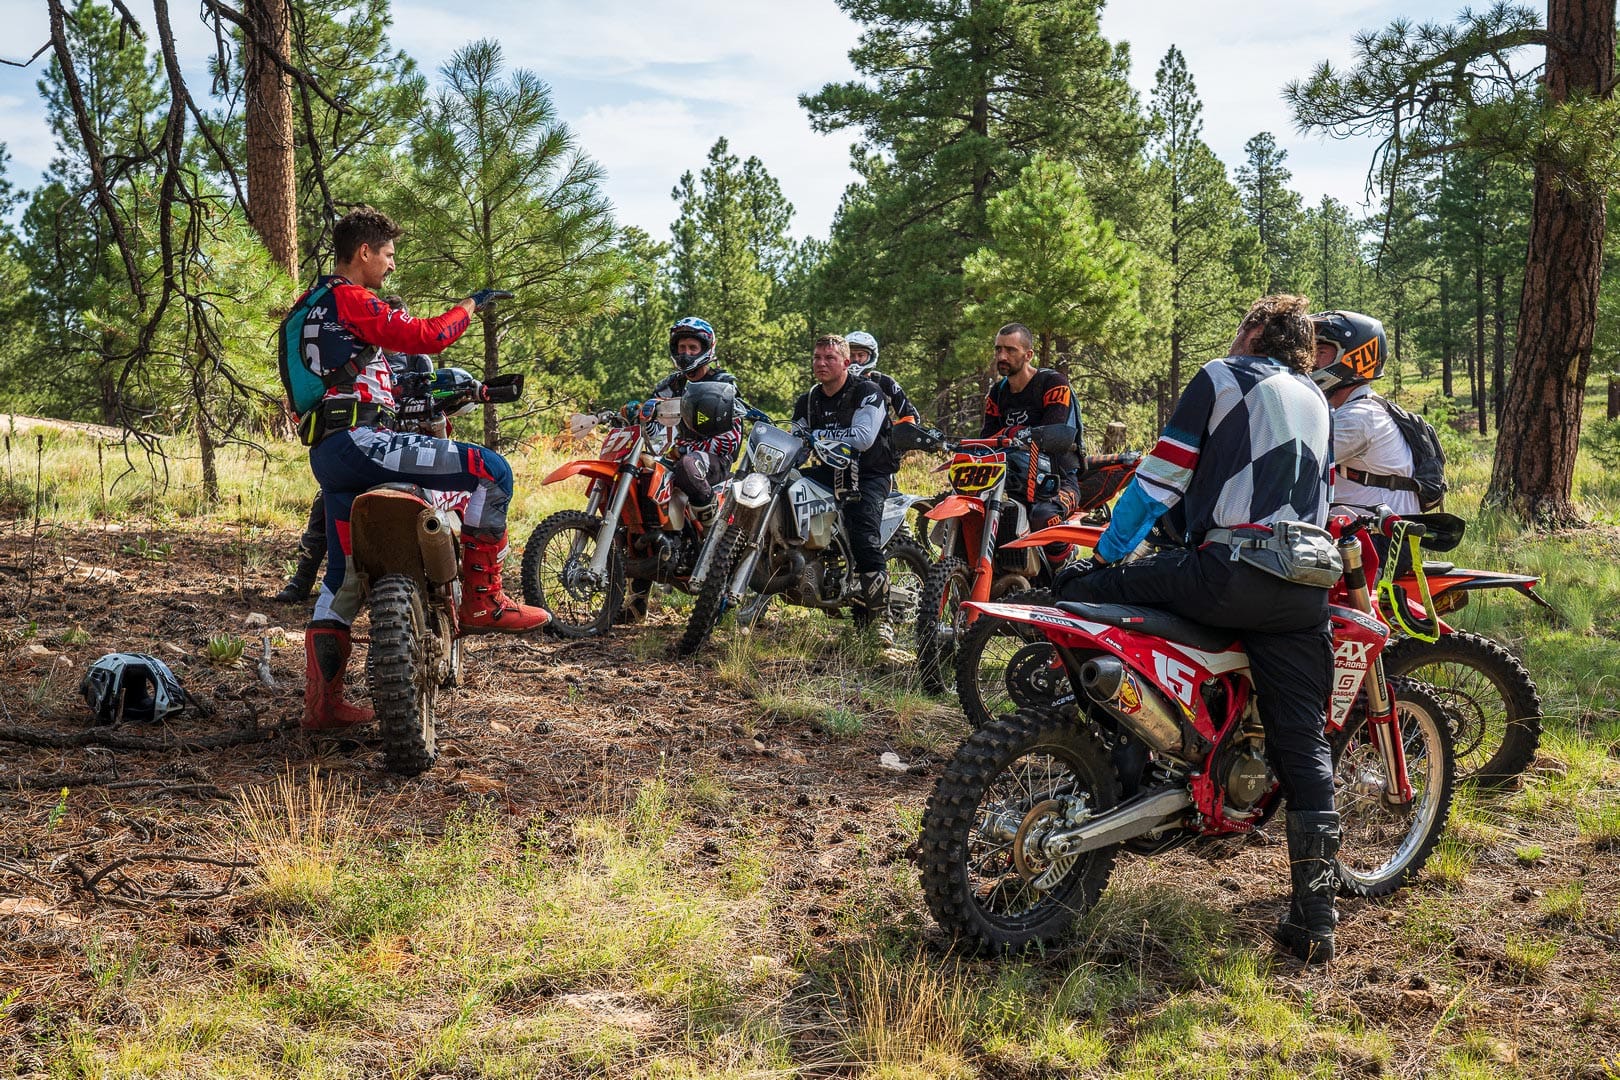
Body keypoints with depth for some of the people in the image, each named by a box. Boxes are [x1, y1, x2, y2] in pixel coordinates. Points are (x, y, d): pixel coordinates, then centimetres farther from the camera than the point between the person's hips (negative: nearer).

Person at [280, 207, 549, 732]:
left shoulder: (309, 307, 26)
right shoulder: (349, 299, -5)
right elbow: (423, 336, -11)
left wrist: (395, 391, 40)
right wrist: (471, 304, 4)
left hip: (325, 454, 11)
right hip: (357, 440, -11)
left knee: (344, 578, 16)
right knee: (491, 471, -16)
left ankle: (323, 700, 18)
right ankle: (481, 599, -14)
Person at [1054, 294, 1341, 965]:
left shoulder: (1221, 377, 5)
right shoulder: (1318, 403, 25)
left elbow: (1160, 480, 0)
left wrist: (1106, 554, 9)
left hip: (1226, 574, -7)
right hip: (1304, 594, 7)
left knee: (1076, 587, 4)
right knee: (1304, 745, 7)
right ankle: (1314, 920, 6)